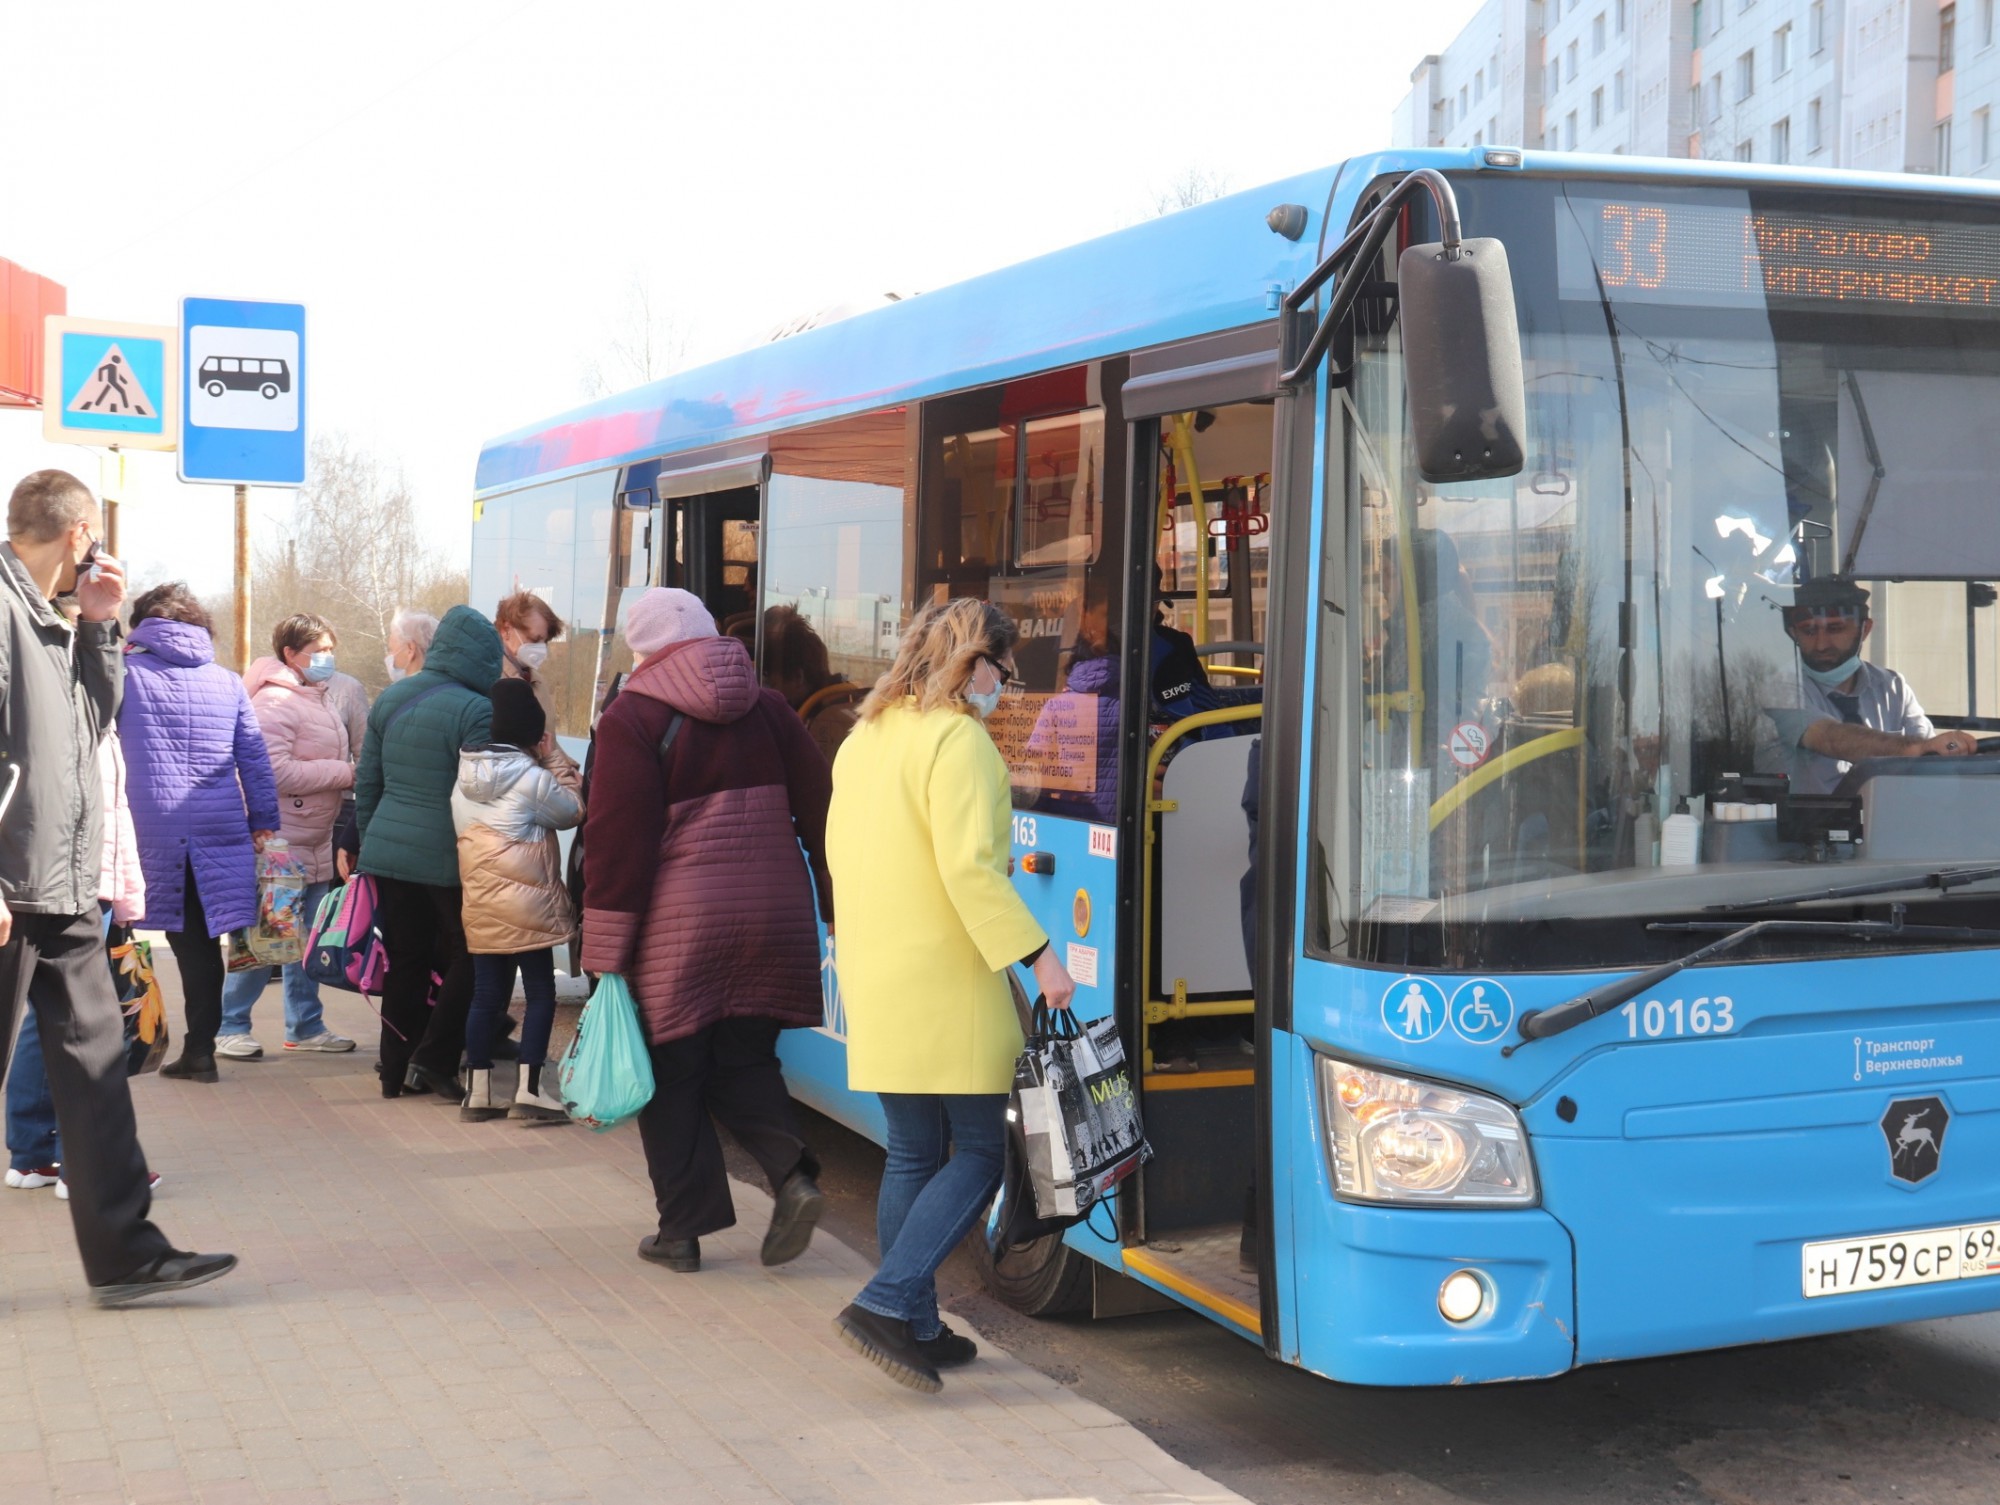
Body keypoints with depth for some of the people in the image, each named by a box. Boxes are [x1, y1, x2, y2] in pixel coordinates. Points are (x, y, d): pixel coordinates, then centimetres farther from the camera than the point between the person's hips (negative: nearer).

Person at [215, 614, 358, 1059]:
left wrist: (350, 774, 6)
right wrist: (345, 772, -19)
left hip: (315, 846, 9)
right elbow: (275, 772, -24)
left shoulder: (321, 697, 14)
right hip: (279, 844, -9)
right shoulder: (275, 701, -15)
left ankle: (305, 1026, 22)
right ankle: (229, 1027, 5)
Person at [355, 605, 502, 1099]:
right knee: (468, 957, 8)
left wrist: (370, 842, 22)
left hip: (387, 853, 6)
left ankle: (397, 1070, 18)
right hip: (447, 858, -6)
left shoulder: (389, 700, 8)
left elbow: (366, 783, 13)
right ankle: (433, 1059, 3)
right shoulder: (474, 710, -13)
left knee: (406, 961, 13)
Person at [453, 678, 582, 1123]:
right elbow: (572, 810, -1)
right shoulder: (532, 776, -14)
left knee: (487, 994, 11)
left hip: (480, 899, 6)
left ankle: (478, 1091, 14)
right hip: (526, 901, -6)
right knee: (541, 993, 3)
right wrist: (555, 757, 4)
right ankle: (529, 1089, -2)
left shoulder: (465, 774, 6)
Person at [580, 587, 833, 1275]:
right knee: (744, 1062, 16)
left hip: (677, 931, -4)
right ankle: (793, 1174, -6)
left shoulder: (632, 719, -6)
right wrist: (839, 909, 17)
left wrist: (606, 948, -9)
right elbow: (819, 812, 9)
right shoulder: (768, 710, 9)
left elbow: (618, 839, -11)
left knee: (673, 1076, 7)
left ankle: (683, 1229, 10)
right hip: (772, 926, 5)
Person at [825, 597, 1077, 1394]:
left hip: (874, 981, 8)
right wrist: (1037, 954, -18)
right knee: (978, 1153, 0)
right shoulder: (958, 739, -12)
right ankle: (886, 1304, -10)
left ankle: (916, 1330, 16)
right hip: (945, 979, -8)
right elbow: (969, 865, -21)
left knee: (912, 1154, 14)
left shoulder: (863, 738, 15)